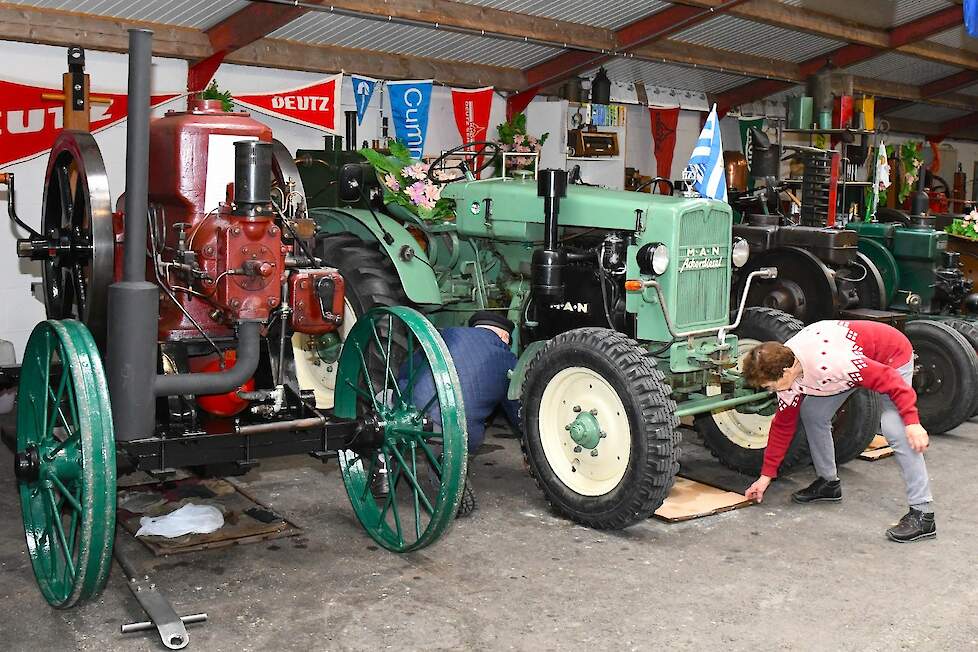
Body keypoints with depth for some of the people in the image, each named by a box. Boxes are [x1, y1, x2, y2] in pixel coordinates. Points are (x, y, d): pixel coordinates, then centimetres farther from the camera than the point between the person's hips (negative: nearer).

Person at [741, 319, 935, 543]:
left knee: (894, 429, -24)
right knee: (812, 413, 2)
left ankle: (923, 514, -19)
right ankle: (828, 483, 20)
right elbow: (783, 424, -2)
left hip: (893, 357, -8)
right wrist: (766, 475, 2)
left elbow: (889, 379, -34)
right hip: (860, 358, 8)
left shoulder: (827, 363, -41)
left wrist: (912, 421, -35)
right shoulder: (785, 367, -14)